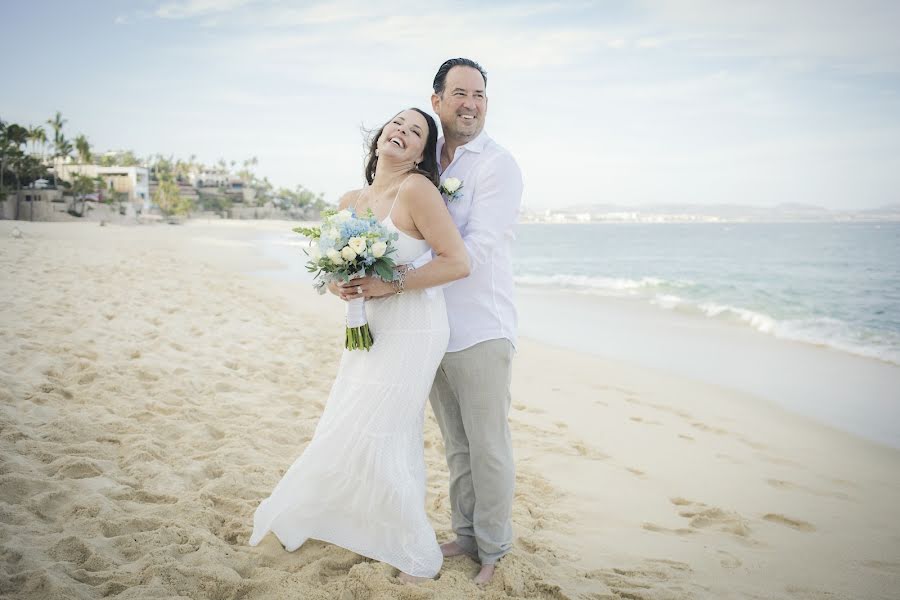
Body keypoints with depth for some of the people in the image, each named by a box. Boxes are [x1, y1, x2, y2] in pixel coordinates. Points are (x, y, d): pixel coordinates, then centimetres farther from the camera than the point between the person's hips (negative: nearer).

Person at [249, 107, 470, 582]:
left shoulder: (416, 189, -14)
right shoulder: (351, 201, 8)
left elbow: (458, 262, -18)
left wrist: (392, 285, -19)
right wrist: (338, 285, -4)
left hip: (411, 333, -6)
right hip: (369, 329, 7)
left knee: (366, 438, -5)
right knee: (396, 439, 14)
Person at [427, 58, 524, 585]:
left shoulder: (498, 165, -8)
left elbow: (476, 248, -18)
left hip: (481, 328, -6)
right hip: (433, 327, 6)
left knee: (489, 447, 3)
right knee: (456, 445, 16)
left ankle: (493, 549, 19)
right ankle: (467, 534, 31)